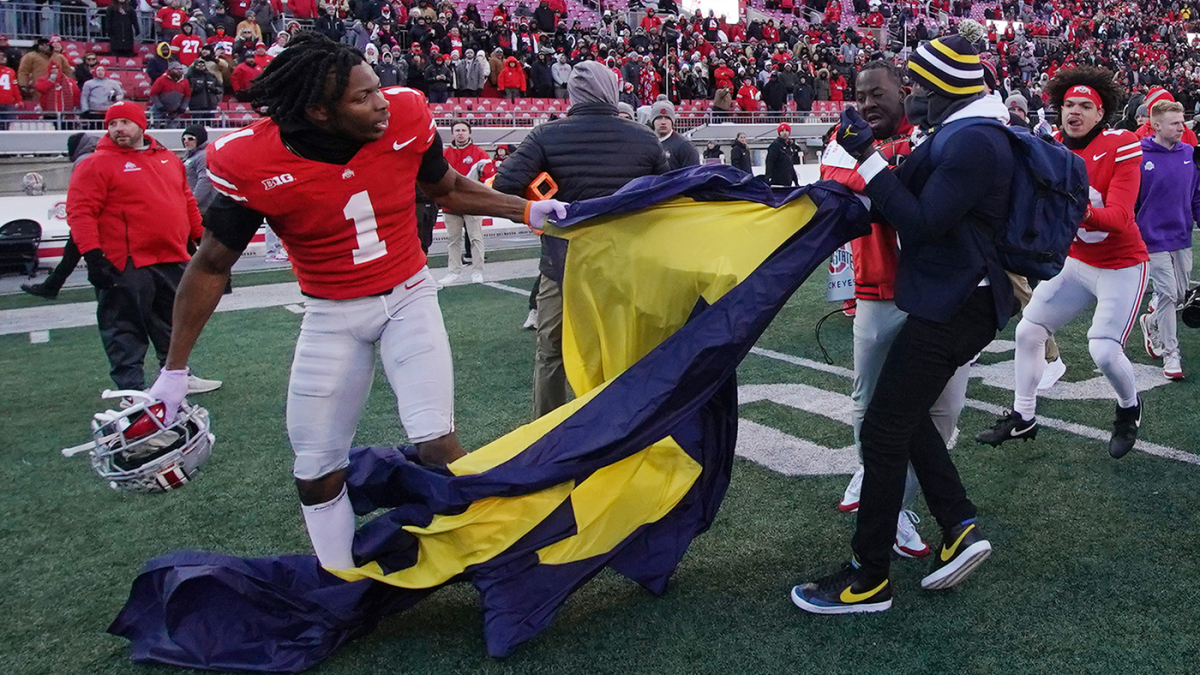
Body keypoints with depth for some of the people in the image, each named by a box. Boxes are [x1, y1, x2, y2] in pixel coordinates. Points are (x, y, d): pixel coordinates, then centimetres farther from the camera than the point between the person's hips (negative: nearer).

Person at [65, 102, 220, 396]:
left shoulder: (169, 159, 14)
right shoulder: (97, 164, -5)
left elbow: (187, 202, 23)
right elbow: (80, 211, -11)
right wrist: (93, 256, -18)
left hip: (172, 261, 6)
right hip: (126, 267, -6)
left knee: (174, 326, 17)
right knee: (126, 329, 1)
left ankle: (178, 377, 32)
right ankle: (132, 389, 10)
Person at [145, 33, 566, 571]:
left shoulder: (406, 116, -15)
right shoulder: (252, 163, -22)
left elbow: (449, 190, 7)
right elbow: (211, 266, -8)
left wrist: (525, 210, -4)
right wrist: (174, 370, -6)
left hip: (409, 295, 1)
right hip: (332, 315, 0)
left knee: (437, 447, -13)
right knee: (317, 472, 5)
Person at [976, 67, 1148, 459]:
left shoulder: (1122, 146, -18)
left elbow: (1119, 217, -28)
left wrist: (1083, 212, -46)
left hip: (1121, 265, -5)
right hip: (1076, 261, 5)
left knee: (1104, 350, -14)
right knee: (1028, 331, 3)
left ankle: (1130, 408, 20)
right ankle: (1023, 419, 20)